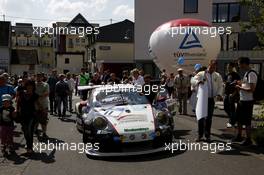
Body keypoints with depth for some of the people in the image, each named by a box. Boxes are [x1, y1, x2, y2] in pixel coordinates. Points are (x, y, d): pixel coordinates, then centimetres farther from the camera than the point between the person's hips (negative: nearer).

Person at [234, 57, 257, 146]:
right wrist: (240, 83, 7)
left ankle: (248, 139, 15)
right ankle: (239, 136, 32)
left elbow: (252, 89, -25)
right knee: (239, 119, 18)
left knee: (247, 121, 2)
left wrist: (240, 87, -16)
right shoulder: (246, 73, 12)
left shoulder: (251, 74, -19)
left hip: (247, 101, -10)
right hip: (241, 100, 10)